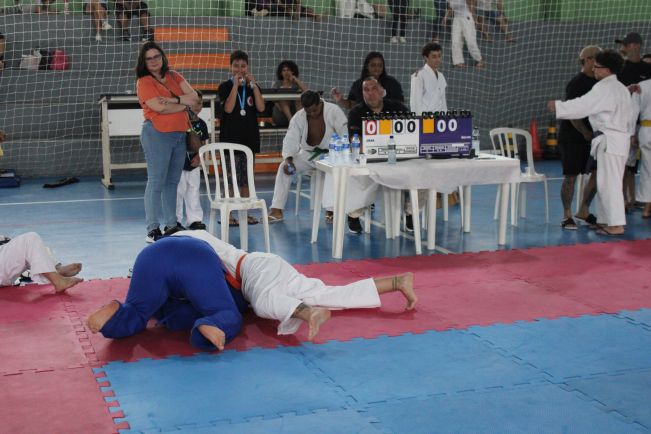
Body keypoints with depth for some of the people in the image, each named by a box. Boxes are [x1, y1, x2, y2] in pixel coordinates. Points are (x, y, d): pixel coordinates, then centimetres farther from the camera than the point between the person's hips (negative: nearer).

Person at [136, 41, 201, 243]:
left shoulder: (174, 77, 13)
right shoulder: (144, 82, -5)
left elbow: (194, 98, 2)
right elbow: (160, 107, -17)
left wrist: (174, 99, -14)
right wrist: (184, 104, -3)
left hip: (179, 134, 6)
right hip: (157, 134, -6)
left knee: (172, 182, 11)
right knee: (156, 182, -5)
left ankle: (171, 225, 18)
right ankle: (153, 230, -3)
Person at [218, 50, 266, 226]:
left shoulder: (252, 86, 9)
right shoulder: (226, 87, 0)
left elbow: (261, 108, -4)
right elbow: (228, 108, -15)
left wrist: (253, 85, -11)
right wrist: (236, 85, -17)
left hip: (249, 137, 4)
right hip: (230, 138, -4)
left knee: (246, 178, 8)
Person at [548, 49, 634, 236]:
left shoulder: (604, 88, -14)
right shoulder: (621, 88, 16)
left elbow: (583, 105, -18)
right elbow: (628, 115, 20)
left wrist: (557, 106, -10)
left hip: (609, 141, -10)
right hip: (621, 138, 10)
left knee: (609, 183, -8)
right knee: (606, 183, 14)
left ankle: (616, 224, -7)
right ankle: (607, 221, 18)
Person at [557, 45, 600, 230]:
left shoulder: (597, 82, 9)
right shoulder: (576, 83, -12)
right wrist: (586, 133, -18)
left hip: (591, 135, 7)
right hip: (572, 136, -7)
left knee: (597, 173, 5)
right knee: (571, 176, -2)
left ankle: (584, 211, 21)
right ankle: (567, 216, 9)